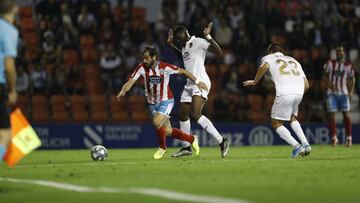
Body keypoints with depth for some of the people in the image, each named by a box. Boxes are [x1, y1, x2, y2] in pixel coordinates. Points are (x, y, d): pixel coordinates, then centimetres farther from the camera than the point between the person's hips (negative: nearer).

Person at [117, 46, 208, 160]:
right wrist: (123, 91, -36)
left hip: (166, 101, -5)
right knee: (168, 131, 6)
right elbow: (131, 82, -15)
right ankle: (192, 139, 30)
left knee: (157, 122, -27)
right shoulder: (142, 68, -10)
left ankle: (162, 147, 0)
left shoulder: (165, 67, -18)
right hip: (153, 103, 5)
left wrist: (197, 82, -4)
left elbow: (183, 71, -7)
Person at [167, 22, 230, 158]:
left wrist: (208, 37, -26)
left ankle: (221, 141, -24)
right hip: (189, 84, 10)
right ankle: (186, 147, 25)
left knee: (195, 114, -24)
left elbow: (218, 52, -19)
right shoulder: (184, 46, 19)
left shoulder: (198, 42, -8)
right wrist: (170, 42, 32)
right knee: (183, 115, 11)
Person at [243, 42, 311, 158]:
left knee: (276, 123, 10)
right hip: (299, 92, 5)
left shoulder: (269, 58, 20)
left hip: (284, 93, -5)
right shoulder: (293, 61, 32)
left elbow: (264, 66, -7)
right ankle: (306, 145, 15)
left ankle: (296, 146, -3)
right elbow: (306, 85, 23)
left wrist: (254, 82, 4)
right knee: (292, 118, 28)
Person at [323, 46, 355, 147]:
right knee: (331, 114, -3)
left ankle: (349, 137, 7)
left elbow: (352, 79, 10)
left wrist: (351, 91, -2)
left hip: (343, 93, -1)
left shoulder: (348, 65, 2)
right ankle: (334, 137, 7)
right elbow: (324, 76, 9)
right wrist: (329, 84, -9)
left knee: (346, 114, -3)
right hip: (331, 93, 1)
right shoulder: (330, 64, 2)